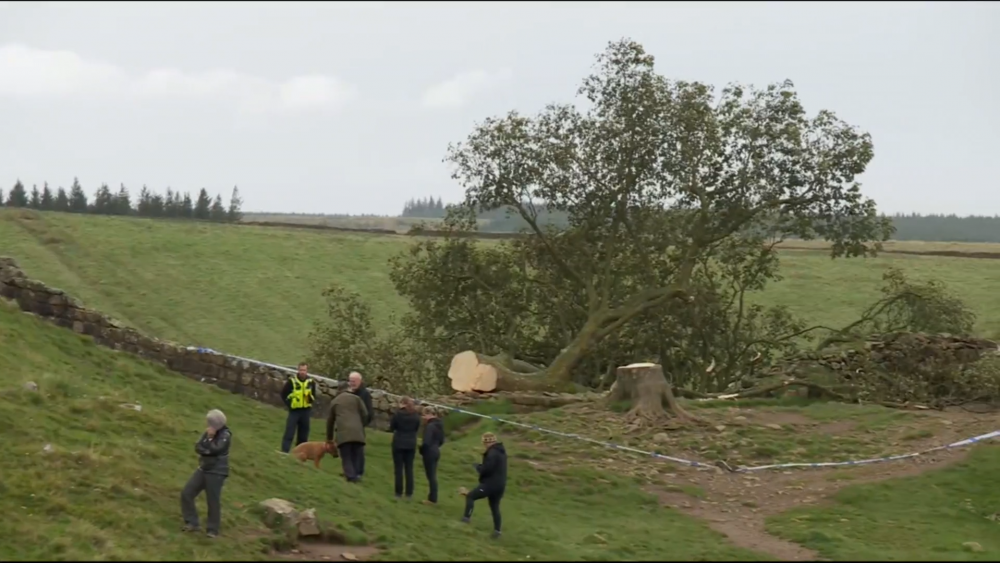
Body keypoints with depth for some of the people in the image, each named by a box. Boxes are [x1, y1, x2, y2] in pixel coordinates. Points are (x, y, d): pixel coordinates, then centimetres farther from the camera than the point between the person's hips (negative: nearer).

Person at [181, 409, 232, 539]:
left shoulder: (225, 435, -12)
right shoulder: (209, 433, 8)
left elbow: (215, 449, -24)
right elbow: (198, 448, 1)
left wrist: (210, 438, -15)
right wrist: (207, 451, -17)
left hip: (216, 472, -7)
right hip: (203, 469, 7)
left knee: (213, 501, -3)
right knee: (186, 494, 3)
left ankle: (212, 530, 10)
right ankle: (192, 523, 13)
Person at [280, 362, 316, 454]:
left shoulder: (311, 382, 2)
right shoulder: (292, 381, -7)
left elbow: (313, 396, 12)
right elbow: (284, 394, 0)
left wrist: (310, 397, -11)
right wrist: (290, 404, -6)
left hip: (306, 411, 3)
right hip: (294, 410, -3)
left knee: (303, 435, 9)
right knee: (289, 433, -9)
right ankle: (284, 452, -11)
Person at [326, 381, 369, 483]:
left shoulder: (334, 401, 21)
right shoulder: (356, 398, 16)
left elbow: (330, 421, 27)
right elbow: (365, 414, 7)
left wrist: (329, 437, 37)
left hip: (343, 433, 0)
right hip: (357, 432, 0)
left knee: (346, 458, 1)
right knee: (356, 457, 10)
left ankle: (351, 477, -13)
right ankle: (355, 476, 5)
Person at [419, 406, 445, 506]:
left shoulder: (430, 426, -20)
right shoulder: (439, 425, 9)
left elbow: (426, 442, -24)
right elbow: (441, 440, 16)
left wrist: (421, 451, -8)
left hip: (429, 453, -9)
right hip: (436, 452, 9)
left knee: (431, 476, -1)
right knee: (433, 476, 15)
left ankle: (432, 499, 4)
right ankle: (433, 497, 20)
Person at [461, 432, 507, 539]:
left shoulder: (492, 453, -20)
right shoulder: (501, 451, 14)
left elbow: (485, 469, -23)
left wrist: (478, 466, -3)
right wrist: (482, 466, 9)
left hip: (491, 484, -10)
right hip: (500, 484, 10)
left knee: (470, 496, 0)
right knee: (495, 507, 16)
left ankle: (466, 518, -7)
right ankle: (497, 530, 15)